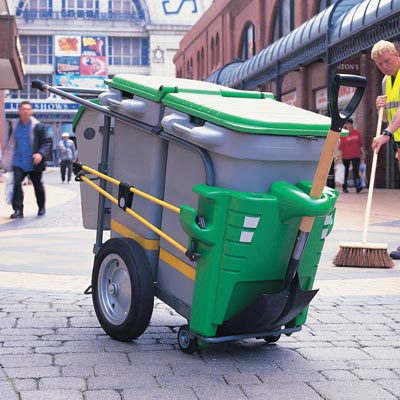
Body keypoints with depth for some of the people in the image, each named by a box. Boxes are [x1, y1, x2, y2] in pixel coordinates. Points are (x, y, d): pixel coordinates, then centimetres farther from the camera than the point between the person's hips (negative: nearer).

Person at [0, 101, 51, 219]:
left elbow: (46, 143, -6)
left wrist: (41, 153, -23)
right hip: (18, 162, 2)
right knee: (16, 183, -14)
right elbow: (11, 144, 15)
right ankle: (18, 210, -11)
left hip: (33, 163, -2)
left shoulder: (38, 126, -5)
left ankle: (41, 208, 31)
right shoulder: (14, 125, 6)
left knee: (37, 185, 11)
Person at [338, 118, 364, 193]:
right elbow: (341, 147, -6)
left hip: (356, 156, 1)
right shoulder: (343, 135, -7)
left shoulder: (357, 133, 2)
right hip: (346, 156, -1)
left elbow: (360, 144, 11)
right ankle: (344, 187, 24)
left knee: (356, 171, -13)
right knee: (346, 171, 11)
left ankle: (358, 186, -24)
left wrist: (362, 153, 12)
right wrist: (340, 156, -7)